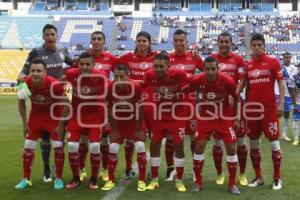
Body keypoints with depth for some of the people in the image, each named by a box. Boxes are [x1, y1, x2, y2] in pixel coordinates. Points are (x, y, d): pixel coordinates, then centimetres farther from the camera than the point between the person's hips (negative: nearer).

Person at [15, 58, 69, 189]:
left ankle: (58, 179, 12)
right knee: (28, 147, 3)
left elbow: (65, 103, -19)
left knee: (58, 146, -3)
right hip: (36, 116, 3)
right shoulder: (25, 83, -23)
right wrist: (25, 123, -3)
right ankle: (26, 179, 17)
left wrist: (61, 124, -17)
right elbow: (21, 102, -3)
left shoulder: (55, 85, -34)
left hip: (54, 117, -3)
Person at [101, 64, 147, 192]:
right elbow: (110, 110, -9)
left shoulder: (136, 87, -26)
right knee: (113, 148, -3)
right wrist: (114, 130, -6)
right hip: (118, 122, 2)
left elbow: (140, 109, -16)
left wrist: (139, 129, -11)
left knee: (140, 147, -12)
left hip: (134, 121, -2)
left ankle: (142, 180, 2)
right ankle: (111, 180, 12)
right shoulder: (110, 88, -20)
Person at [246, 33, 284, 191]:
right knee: (254, 143, 7)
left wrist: (281, 103, -12)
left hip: (269, 108, -4)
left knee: (274, 142, 0)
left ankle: (277, 178, 12)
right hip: (253, 108, 4)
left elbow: (281, 83, -2)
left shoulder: (273, 62, -1)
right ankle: (258, 177, 18)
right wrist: (245, 105, 10)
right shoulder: (247, 65, 9)